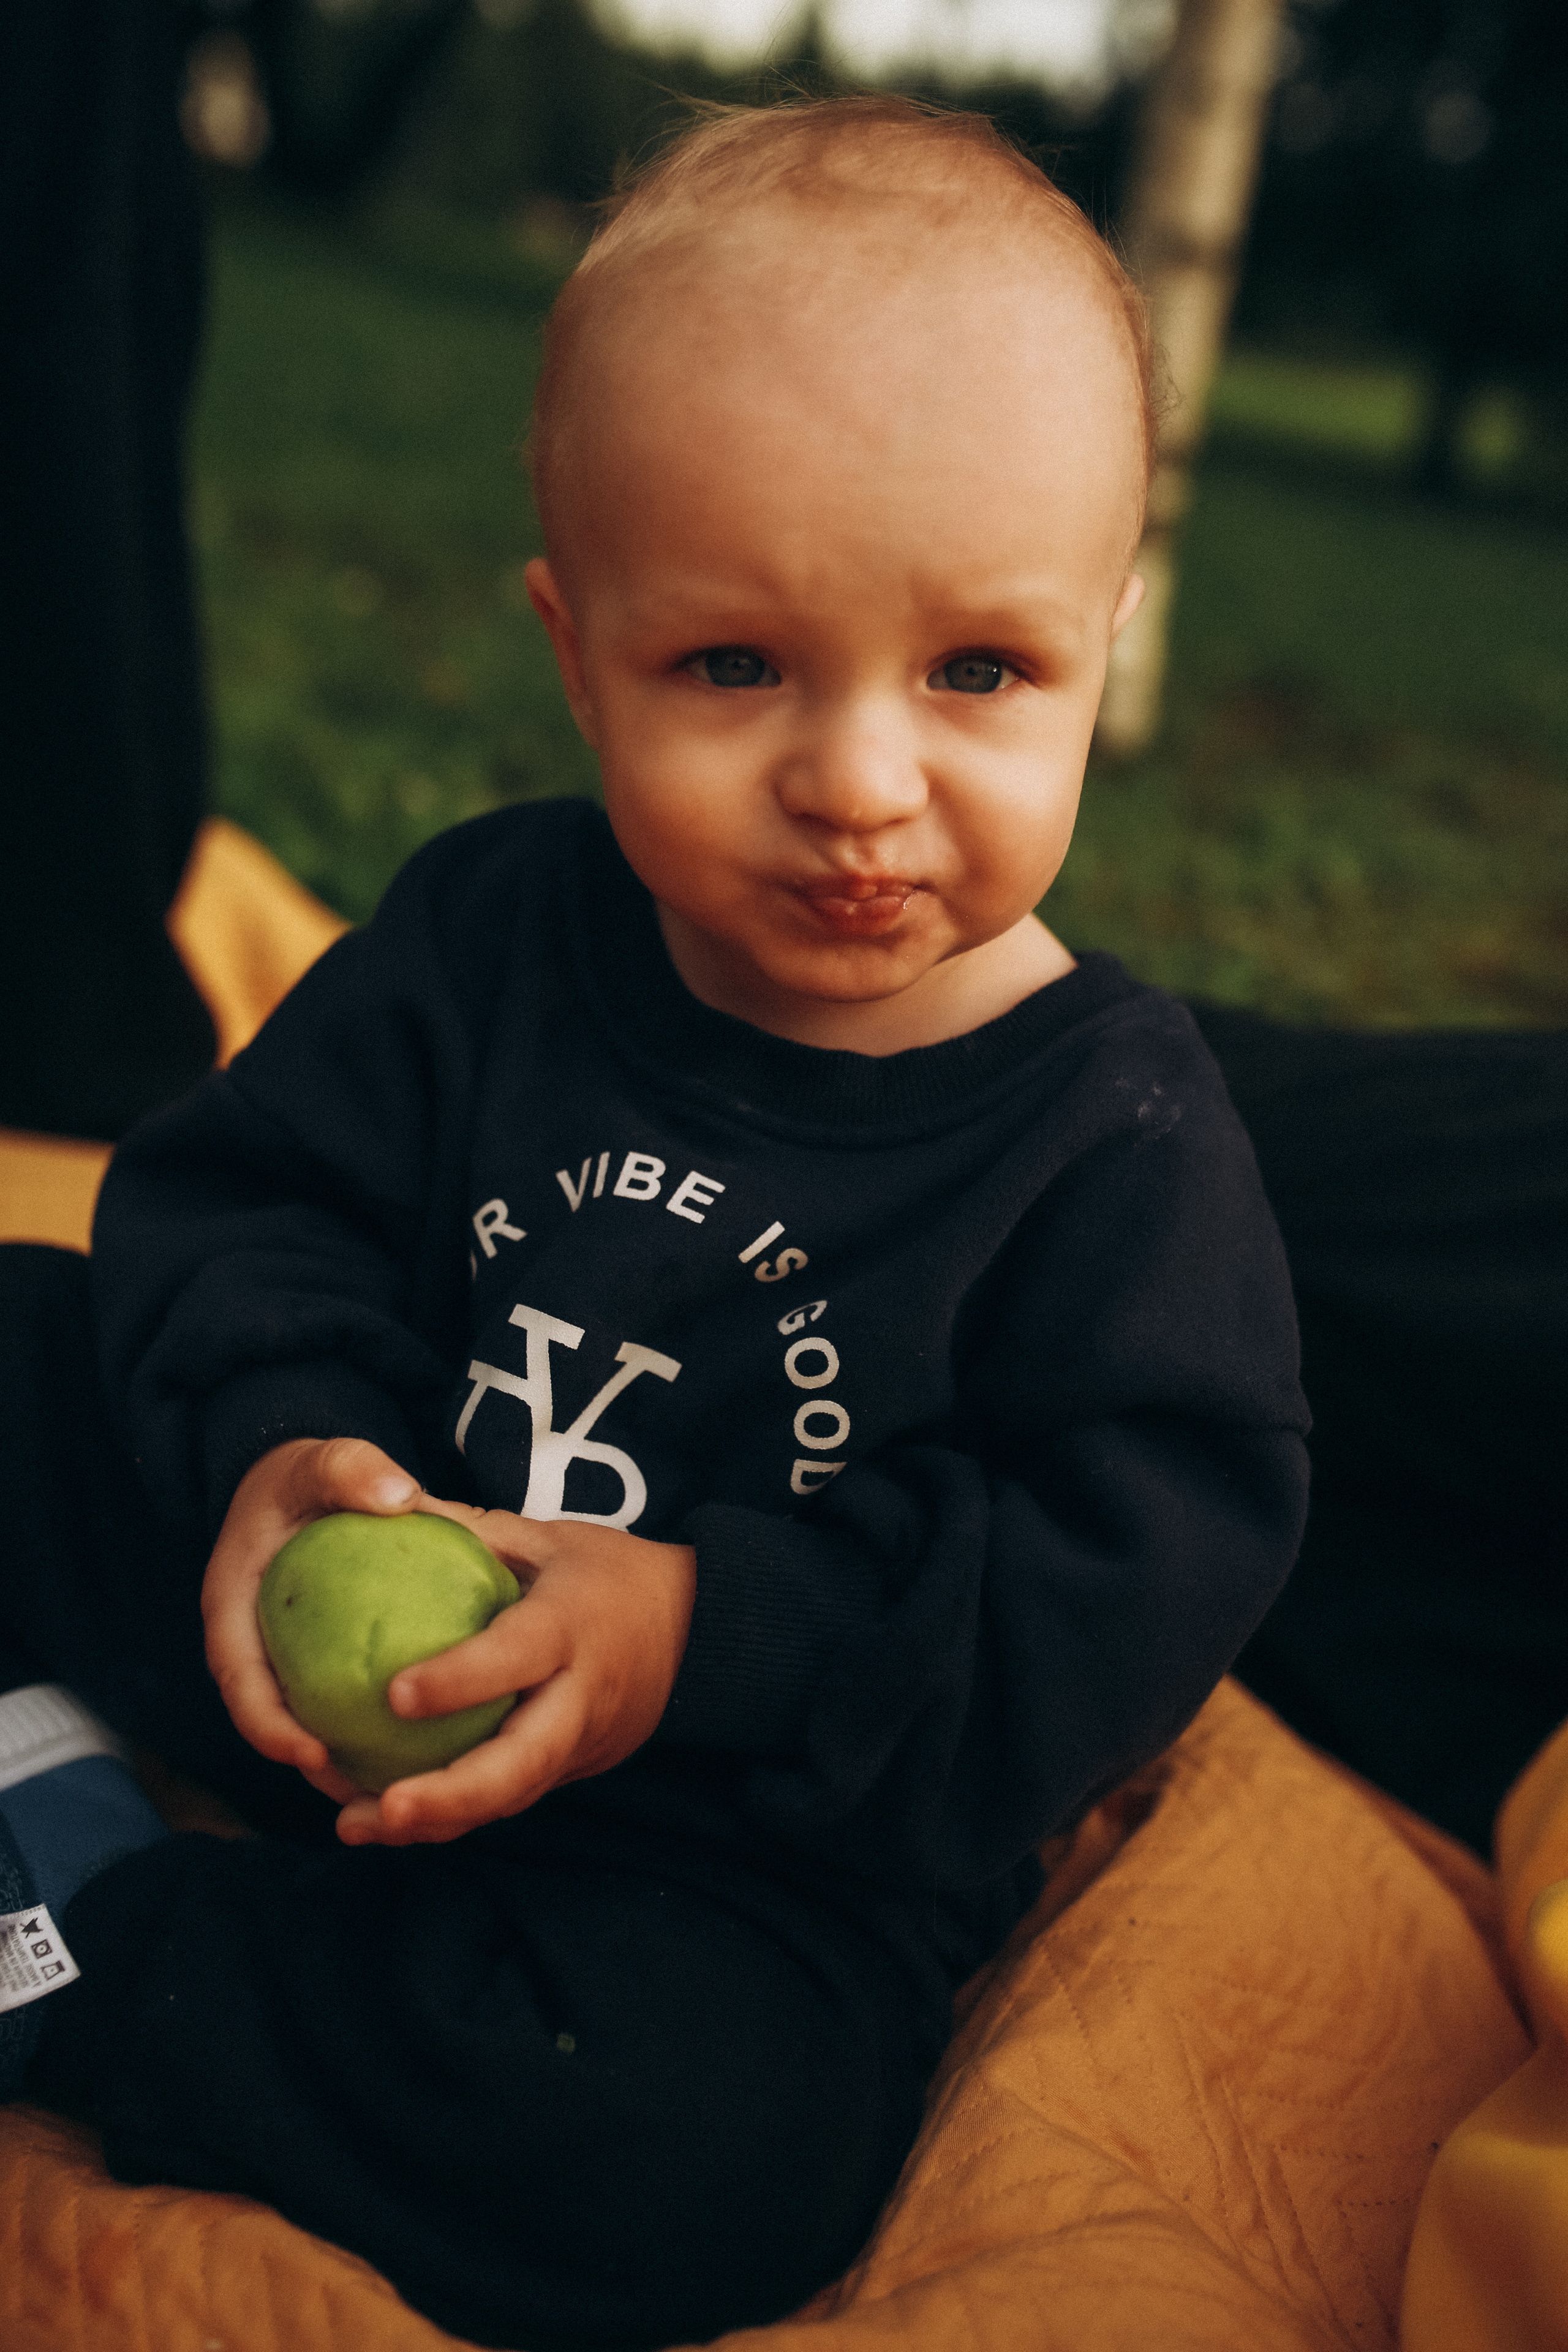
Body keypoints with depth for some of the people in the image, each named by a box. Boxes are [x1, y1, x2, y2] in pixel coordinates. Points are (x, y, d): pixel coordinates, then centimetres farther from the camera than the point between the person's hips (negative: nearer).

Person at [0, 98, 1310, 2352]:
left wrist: (720, 1637, -29)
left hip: (748, 1841, -2)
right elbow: (253, 1193, -2)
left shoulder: (1117, 1131, -18)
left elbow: (1155, 1557, -20)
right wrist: (274, 1435, -24)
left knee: (691, 2131, -33)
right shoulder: (491, 927, -8)